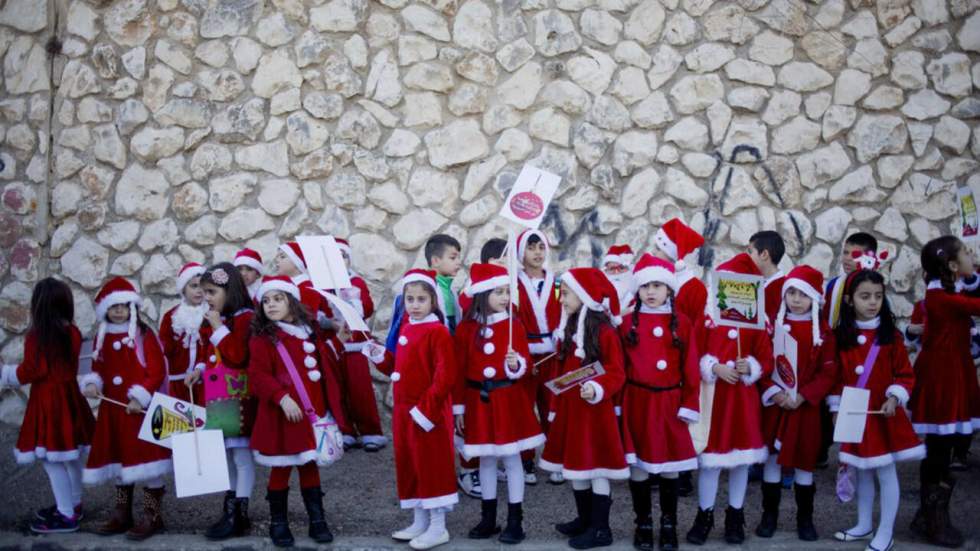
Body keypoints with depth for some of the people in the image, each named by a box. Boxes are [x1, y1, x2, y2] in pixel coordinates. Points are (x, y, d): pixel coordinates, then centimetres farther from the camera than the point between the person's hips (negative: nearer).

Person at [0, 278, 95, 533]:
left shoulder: (36, 337, -17)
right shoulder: (73, 332, 2)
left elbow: (27, 372, -12)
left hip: (47, 401, -8)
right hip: (69, 396, 8)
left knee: (52, 460, -1)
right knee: (71, 455, 18)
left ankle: (67, 516, 2)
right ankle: (73, 503, 32)